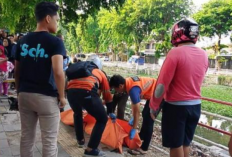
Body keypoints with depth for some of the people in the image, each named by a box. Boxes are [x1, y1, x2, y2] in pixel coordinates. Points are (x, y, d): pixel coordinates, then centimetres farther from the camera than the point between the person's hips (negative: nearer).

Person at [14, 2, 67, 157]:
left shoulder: (22, 41, 8)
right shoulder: (55, 42, -11)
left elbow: (17, 72, 12)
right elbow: (58, 72, -22)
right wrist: (62, 96, -10)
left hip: (25, 95, 6)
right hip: (46, 97, -6)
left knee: (26, 137, 17)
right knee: (49, 141, 5)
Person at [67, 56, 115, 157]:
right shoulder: (100, 73, 30)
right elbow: (107, 94, 35)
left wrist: (83, 106, 63)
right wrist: (110, 112, 47)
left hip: (71, 91, 5)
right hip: (87, 91, -4)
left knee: (77, 114, 36)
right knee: (102, 119, 14)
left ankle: (80, 140, 44)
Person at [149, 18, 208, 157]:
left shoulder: (176, 53, -16)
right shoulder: (203, 55, 2)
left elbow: (162, 83, -15)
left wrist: (154, 107, -6)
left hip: (176, 107, -6)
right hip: (195, 106, 6)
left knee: (176, 146, 8)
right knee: (186, 144, 18)